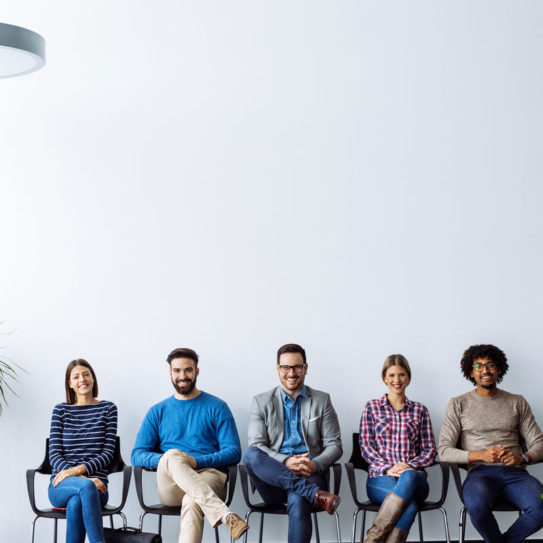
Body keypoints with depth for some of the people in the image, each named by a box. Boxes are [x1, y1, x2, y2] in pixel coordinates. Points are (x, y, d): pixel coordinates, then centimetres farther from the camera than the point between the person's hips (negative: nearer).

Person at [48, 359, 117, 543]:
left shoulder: (108, 409, 12)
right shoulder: (61, 410, 13)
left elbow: (108, 453, 4)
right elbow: (54, 454, 4)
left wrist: (79, 469, -15)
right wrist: (83, 479, -14)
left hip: (96, 487, 0)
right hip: (61, 487, 0)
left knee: (76, 503, -36)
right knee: (86, 487, -37)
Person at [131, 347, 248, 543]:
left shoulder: (216, 407, 12)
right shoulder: (158, 411, 19)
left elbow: (234, 452, 4)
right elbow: (137, 455, 11)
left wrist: (197, 462, -13)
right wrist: (165, 460, -12)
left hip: (209, 477, -1)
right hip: (170, 487, 2)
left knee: (192, 502, -38)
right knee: (172, 455, -34)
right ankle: (224, 514, -47)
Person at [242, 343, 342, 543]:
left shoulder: (321, 400, 14)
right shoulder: (261, 402, 13)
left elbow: (334, 445, 10)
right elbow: (256, 445, 2)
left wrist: (316, 465, -13)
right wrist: (285, 462, -17)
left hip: (308, 475, -1)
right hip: (274, 481, 1)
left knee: (297, 502, -37)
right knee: (249, 454, -32)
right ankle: (315, 495, -34)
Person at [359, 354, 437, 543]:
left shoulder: (419, 410, 17)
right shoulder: (372, 407, 13)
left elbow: (430, 450, 11)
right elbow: (366, 446, 6)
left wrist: (411, 466, -10)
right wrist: (388, 468, -11)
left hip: (414, 476, 1)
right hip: (380, 478, -1)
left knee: (408, 477, -39)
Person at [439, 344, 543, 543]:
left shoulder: (517, 402, 19)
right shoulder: (458, 405, 12)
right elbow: (444, 451, 3)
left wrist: (522, 458, -10)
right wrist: (481, 455, -13)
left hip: (514, 472, 2)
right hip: (481, 472, -2)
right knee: (477, 505, -38)